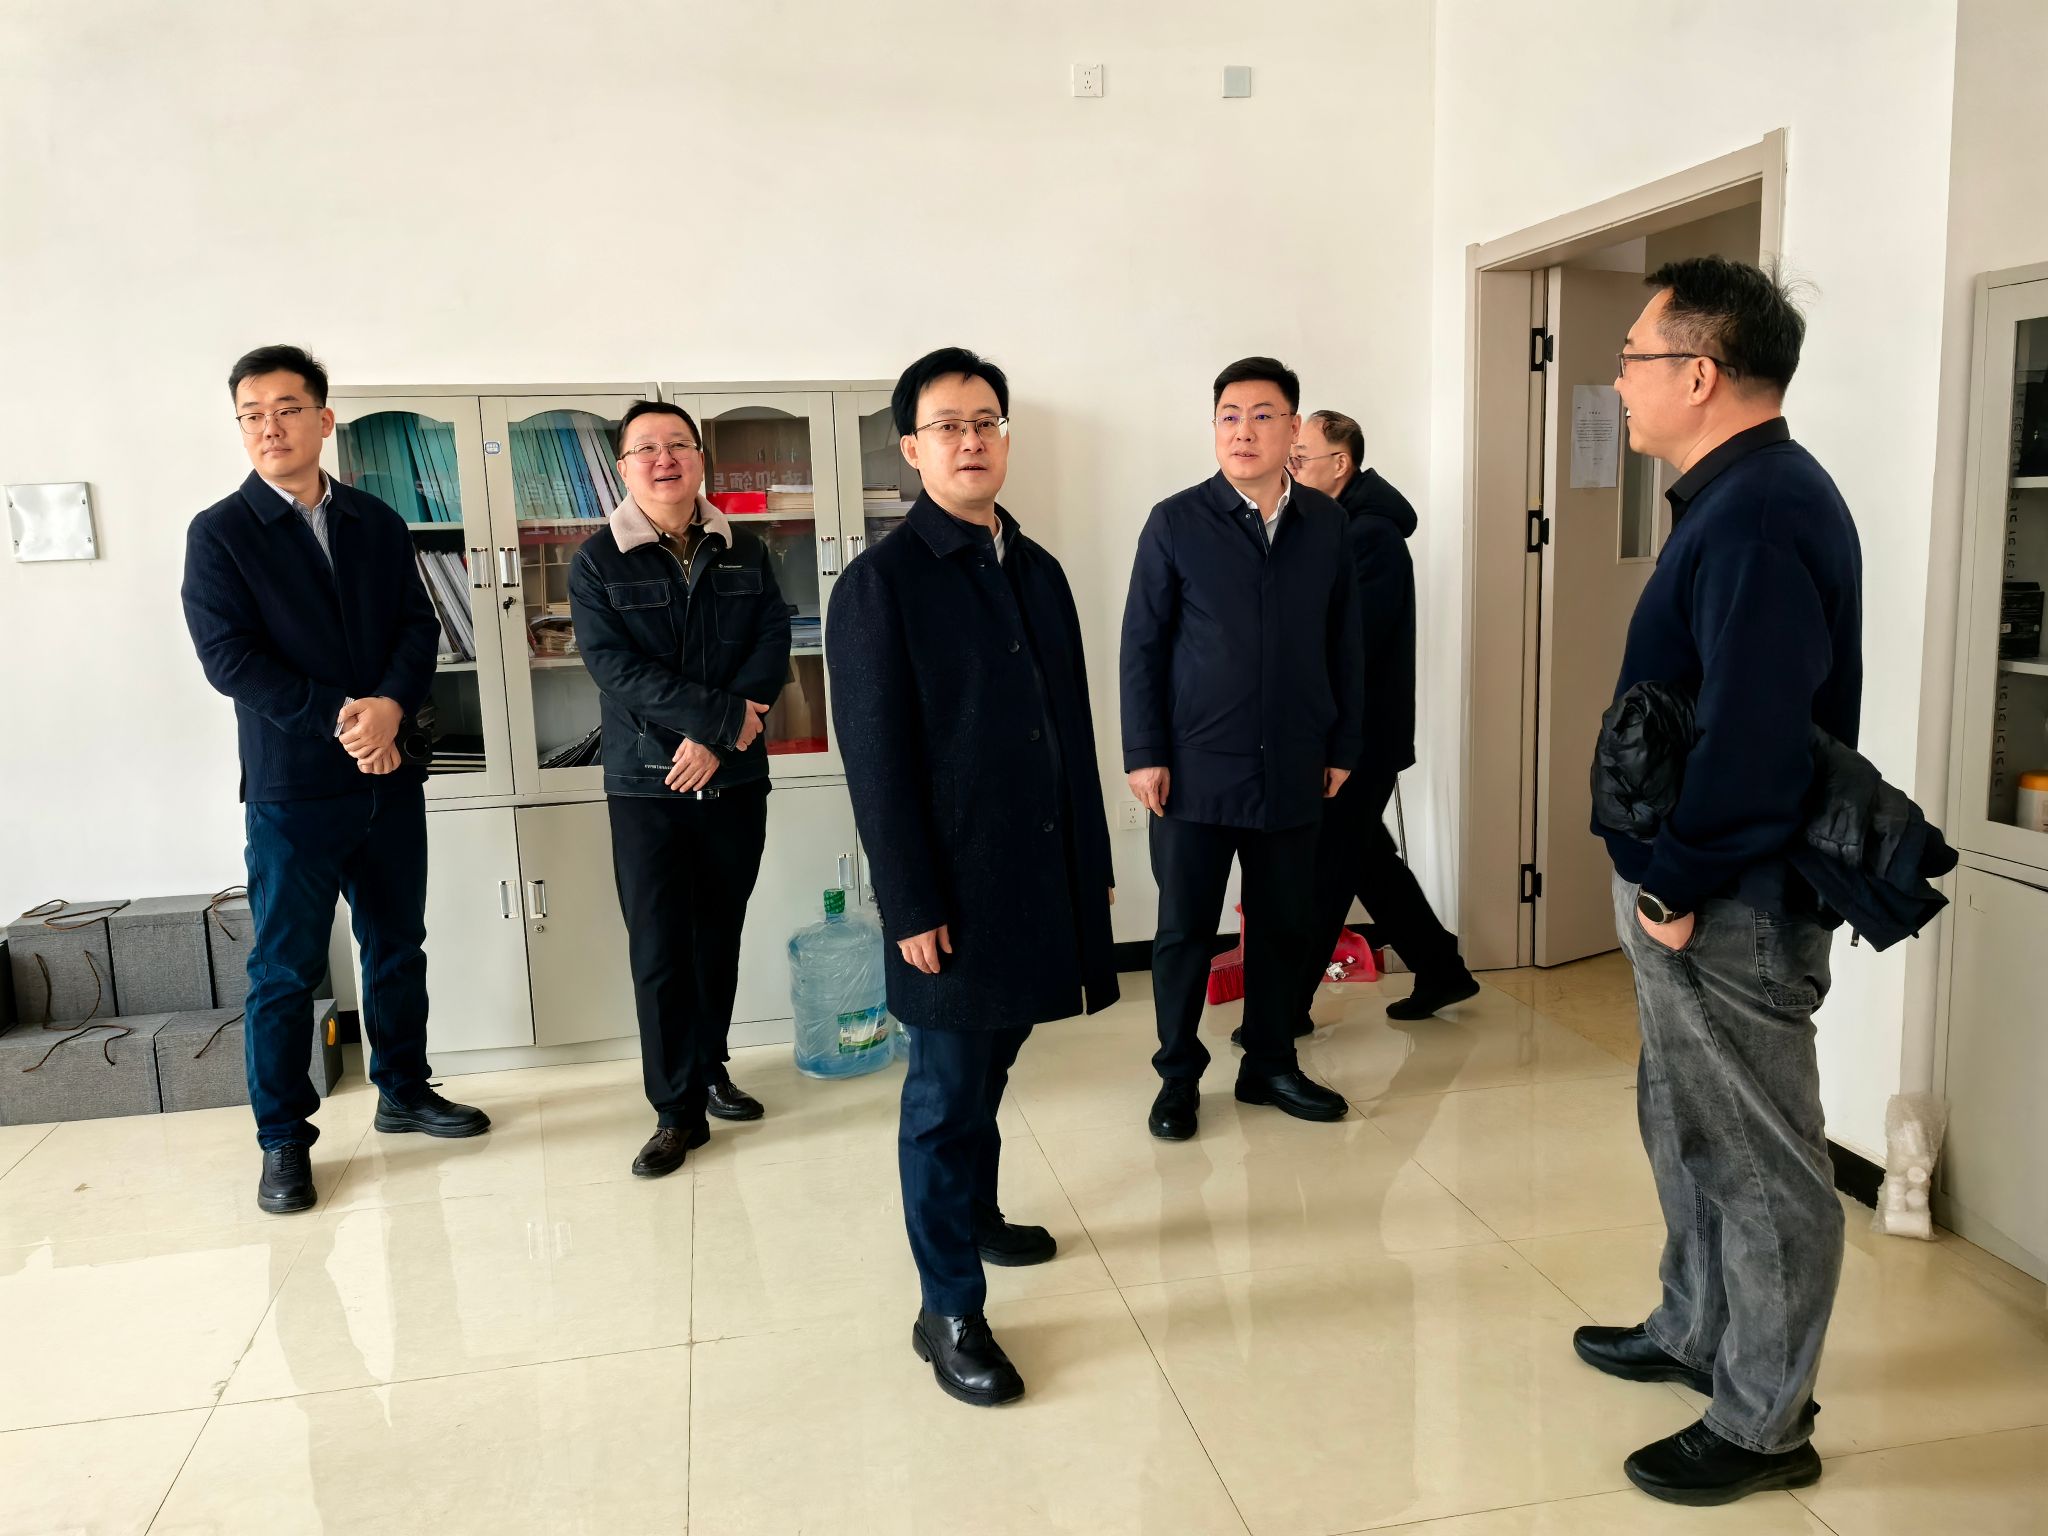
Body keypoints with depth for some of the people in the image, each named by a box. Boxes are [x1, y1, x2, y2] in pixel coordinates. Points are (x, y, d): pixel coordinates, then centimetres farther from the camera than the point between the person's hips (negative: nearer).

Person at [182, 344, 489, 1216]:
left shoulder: (379, 524, 9)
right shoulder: (218, 533, -3)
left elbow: (419, 627, 3)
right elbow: (229, 657, -11)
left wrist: (390, 706, -15)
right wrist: (339, 718, -17)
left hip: (389, 776, 4)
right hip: (291, 788, -4)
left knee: (398, 946, 15)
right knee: (285, 970, 2)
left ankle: (403, 1091, 32)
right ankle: (283, 1142, 16)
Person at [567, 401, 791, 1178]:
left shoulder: (745, 554, 5)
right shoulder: (597, 562, -3)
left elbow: (772, 648, -4)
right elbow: (616, 667, -14)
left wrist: (714, 737, -17)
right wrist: (725, 714, -20)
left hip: (735, 781, 3)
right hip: (646, 787, -3)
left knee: (719, 939, 13)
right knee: (660, 953, 0)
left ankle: (709, 1068, 32)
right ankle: (677, 1110, 11)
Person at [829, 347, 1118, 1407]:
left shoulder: (1036, 568, 11)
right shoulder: (881, 583, -9)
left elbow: (1072, 726, 13)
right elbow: (876, 760, -12)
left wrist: (1094, 861, 13)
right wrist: (912, 906, -14)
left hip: (1044, 875, 6)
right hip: (953, 889, -6)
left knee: (988, 1068, 20)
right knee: (947, 1096, 3)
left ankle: (974, 1214, 42)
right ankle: (949, 1311, 16)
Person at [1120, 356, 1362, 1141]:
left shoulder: (1325, 521, 5)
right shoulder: (1176, 522, -4)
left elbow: (1343, 640, 8)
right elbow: (1142, 644, -3)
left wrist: (1342, 744, 7)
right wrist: (1144, 753, -8)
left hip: (1291, 768, 3)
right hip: (1196, 767, -3)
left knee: (1285, 925, 11)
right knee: (1185, 928, 7)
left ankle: (1270, 1064, 29)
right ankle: (1178, 1073, 23)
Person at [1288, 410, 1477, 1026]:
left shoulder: (1372, 535, -17)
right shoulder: (1331, 527, 11)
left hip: (1359, 738, -9)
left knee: (1325, 873, 1)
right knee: (1368, 860, 18)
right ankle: (1441, 971, 32)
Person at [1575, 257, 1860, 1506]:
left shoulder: (1760, 516, -22)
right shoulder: (1738, 498, 11)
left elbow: (1753, 733, -29)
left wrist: (1680, 883, -17)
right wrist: (1668, 876, 15)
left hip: (1731, 903, -10)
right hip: (1697, 885, 10)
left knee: (1761, 1161, 5)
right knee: (1689, 1128, 23)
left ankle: (1764, 1425, 22)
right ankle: (1697, 1333, 42)